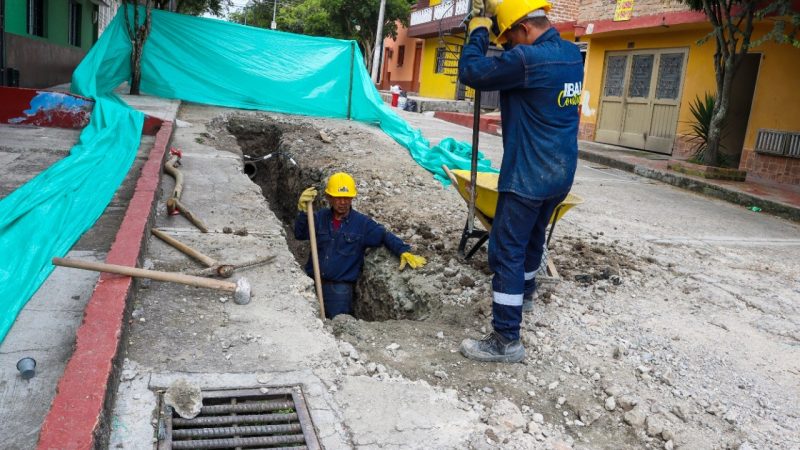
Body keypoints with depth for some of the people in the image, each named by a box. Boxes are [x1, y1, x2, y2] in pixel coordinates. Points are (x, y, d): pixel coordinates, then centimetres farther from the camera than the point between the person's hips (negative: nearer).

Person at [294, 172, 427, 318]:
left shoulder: (362, 223, -1)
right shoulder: (320, 217, 4)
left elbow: (385, 236, -2)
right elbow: (300, 234, -9)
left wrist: (404, 251, -20)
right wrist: (303, 210, -27)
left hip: (340, 286, -2)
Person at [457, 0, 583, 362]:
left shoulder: (527, 59, -21)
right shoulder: (572, 54, 7)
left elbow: (470, 72, -16)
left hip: (528, 175, -9)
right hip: (561, 173, 9)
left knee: (507, 252, -5)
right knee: (533, 235, 28)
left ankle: (506, 340, -2)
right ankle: (526, 289, 51)